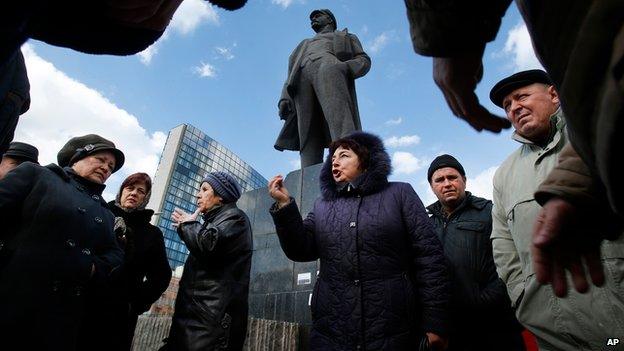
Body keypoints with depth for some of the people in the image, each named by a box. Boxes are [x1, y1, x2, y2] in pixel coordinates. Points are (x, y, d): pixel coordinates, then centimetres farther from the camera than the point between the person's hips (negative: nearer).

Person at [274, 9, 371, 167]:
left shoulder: (347, 37, 37)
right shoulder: (304, 46, 43)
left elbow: (364, 60, 18)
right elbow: (291, 77, 27)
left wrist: (345, 67, -6)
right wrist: (284, 99, 5)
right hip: (302, 77, 3)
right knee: (309, 141, -22)